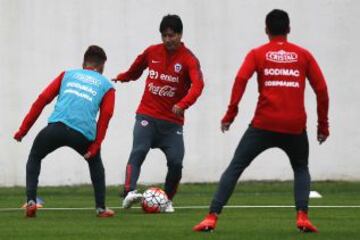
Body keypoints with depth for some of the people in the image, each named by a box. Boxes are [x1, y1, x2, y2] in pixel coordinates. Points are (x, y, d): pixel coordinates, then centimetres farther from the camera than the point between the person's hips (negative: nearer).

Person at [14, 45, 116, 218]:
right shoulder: (106, 85, 22)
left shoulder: (68, 75, 26)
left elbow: (42, 99, 16)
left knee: (34, 158, 27)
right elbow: (105, 115, 6)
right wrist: (94, 148, 4)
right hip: (83, 133, 0)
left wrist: (23, 129, 17)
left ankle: (31, 201, 7)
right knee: (95, 162, 32)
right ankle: (101, 208, 24)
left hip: (57, 126, 0)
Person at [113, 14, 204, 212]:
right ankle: (129, 192, -36)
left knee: (176, 162, -11)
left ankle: (167, 200, 11)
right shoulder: (152, 52, 4)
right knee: (138, 151, -22)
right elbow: (135, 70, 27)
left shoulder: (189, 60, -8)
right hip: (147, 116, 1)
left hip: (172, 121, -1)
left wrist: (183, 104, -41)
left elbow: (197, 85, -26)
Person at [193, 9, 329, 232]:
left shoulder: (257, 54, 7)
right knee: (301, 169, 25)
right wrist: (323, 125, 14)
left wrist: (230, 114, -8)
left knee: (235, 167, 7)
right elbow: (321, 89, 6)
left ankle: (212, 218, -6)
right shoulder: (304, 55, 11)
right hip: (295, 127, 1)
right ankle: (302, 216, 1)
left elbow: (241, 79, -10)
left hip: (264, 125, -1)